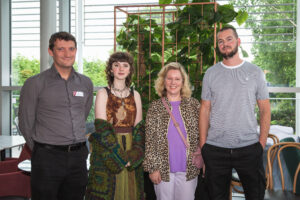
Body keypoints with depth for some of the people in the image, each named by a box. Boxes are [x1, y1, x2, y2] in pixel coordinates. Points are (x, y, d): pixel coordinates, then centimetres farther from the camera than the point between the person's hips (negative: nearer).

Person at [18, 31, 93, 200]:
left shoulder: (86, 83, 8)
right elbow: (25, 124, 0)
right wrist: (41, 150, 7)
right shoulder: (35, 84, -5)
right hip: (48, 159, -4)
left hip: (78, 157, 4)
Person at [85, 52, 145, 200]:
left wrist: (134, 154, -10)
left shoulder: (135, 95, 9)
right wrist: (120, 156, -14)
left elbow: (138, 127, 5)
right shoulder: (103, 93, -1)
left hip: (131, 150, 3)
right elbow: (102, 128, -9)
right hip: (108, 153, -3)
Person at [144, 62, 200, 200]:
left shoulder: (193, 104, 4)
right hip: (164, 168, -1)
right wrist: (152, 168, -5)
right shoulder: (155, 107, 1)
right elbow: (150, 140, 0)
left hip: (188, 168, 1)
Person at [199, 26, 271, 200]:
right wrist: (202, 144, 0)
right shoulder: (211, 73, 6)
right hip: (215, 149, 1)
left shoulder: (255, 72, 4)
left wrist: (262, 143, -4)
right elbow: (205, 110, 6)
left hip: (249, 148, 0)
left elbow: (265, 110, 4)